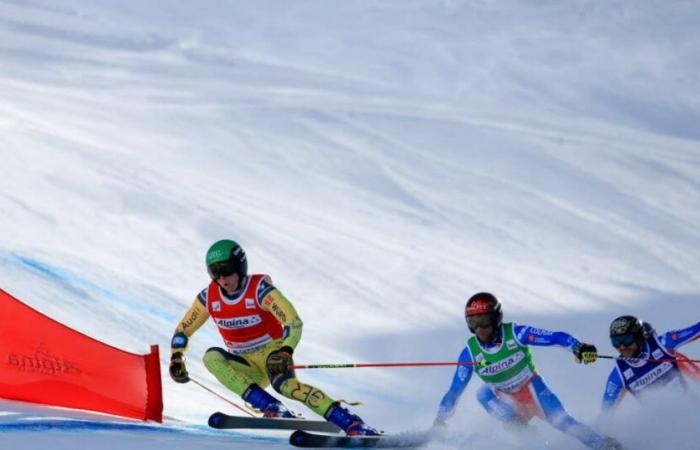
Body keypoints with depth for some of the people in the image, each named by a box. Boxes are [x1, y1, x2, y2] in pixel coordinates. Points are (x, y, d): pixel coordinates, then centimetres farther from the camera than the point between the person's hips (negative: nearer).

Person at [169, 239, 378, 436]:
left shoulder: (259, 289, -17)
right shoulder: (209, 297, -3)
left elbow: (294, 322, -27)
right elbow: (183, 330, 11)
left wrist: (285, 353, -42)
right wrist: (176, 358, -6)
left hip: (272, 356, -5)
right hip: (246, 367, 5)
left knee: (284, 384, -38)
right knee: (212, 357, -26)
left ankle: (352, 424, -44)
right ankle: (272, 408, -33)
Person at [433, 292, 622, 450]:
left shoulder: (515, 333, -22)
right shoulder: (470, 352, -16)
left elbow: (555, 337, -25)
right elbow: (455, 390, -9)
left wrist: (578, 347, -42)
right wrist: (440, 420, -13)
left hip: (535, 392, -2)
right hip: (509, 402, 2)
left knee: (561, 420, -22)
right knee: (483, 393, -25)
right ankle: (518, 427, -24)